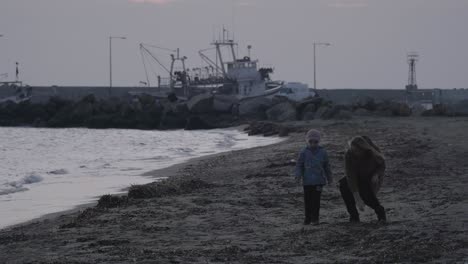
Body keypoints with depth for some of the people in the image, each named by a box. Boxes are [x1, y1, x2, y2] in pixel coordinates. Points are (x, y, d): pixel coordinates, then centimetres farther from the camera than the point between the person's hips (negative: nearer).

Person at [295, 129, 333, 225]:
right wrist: (298, 176, -9)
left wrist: (329, 178, 15)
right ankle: (308, 218, 17)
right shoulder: (304, 152, 0)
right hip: (307, 181, 0)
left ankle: (315, 218, 4)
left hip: (318, 181, 0)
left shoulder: (322, 152, 3)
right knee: (307, 200, 6)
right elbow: (299, 165, 2)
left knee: (316, 199, -3)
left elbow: (327, 166, 11)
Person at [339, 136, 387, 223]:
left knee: (366, 195, -29)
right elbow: (350, 177, -33)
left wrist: (376, 174, -29)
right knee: (343, 185, -26)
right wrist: (357, 199, -39)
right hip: (358, 177, 2)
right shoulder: (349, 155, -29)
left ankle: (380, 211, 1)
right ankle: (353, 215, -15)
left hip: (372, 177, -2)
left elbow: (382, 165, -6)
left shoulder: (374, 151, -27)